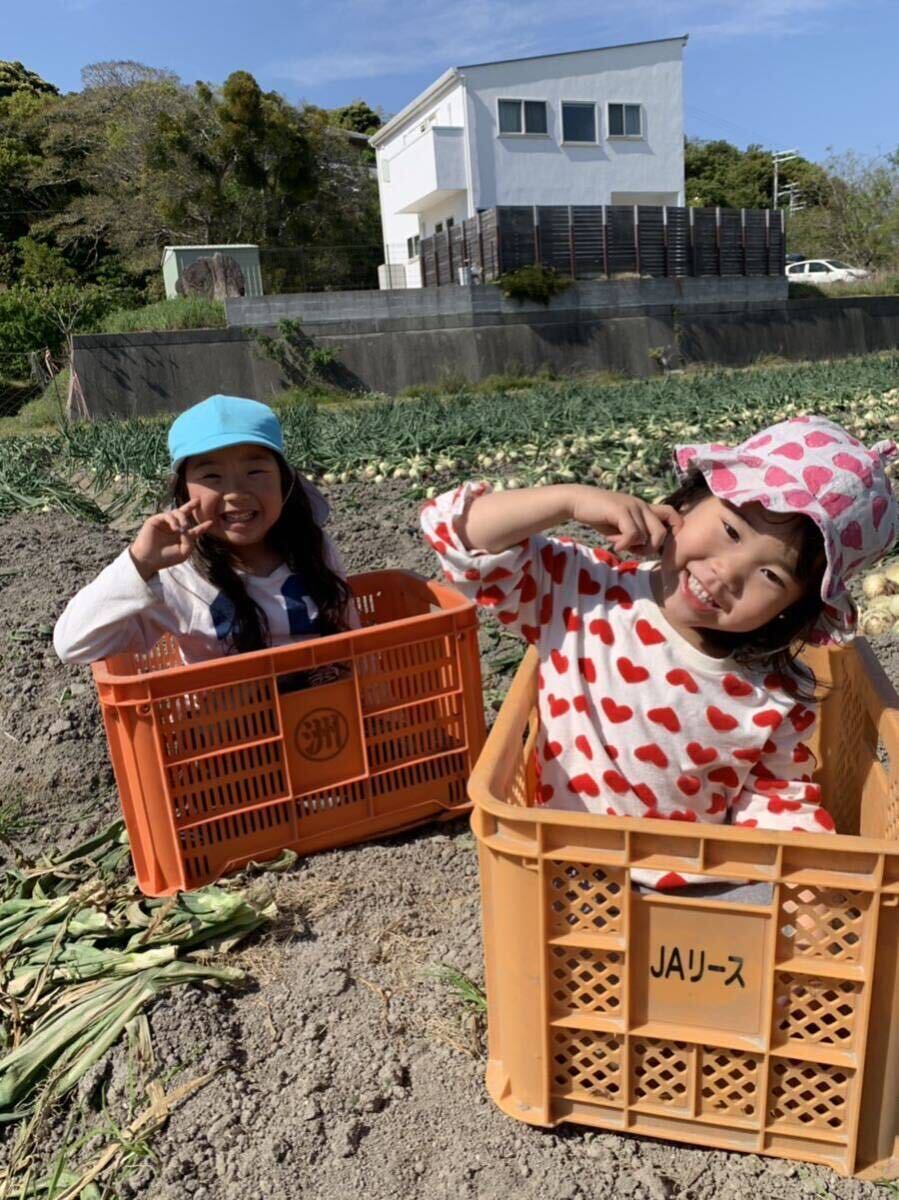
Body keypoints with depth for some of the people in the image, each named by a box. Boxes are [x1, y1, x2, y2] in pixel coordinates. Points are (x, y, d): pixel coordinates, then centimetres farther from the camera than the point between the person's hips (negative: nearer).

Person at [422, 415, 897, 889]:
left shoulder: (778, 702, -11)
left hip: (706, 887, 2)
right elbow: (454, 531, -17)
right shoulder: (578, 592, -15)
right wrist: (573, 497, -25)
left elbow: (779, 792, 5)